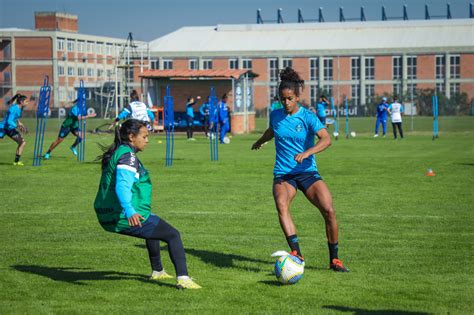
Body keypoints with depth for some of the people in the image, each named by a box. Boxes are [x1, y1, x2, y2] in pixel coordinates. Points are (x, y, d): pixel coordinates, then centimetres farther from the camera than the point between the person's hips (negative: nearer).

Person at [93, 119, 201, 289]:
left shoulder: (116, 153, 15)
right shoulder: (128, 156, -17)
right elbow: (122, 185, -33)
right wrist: (129, 211, -49)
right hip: (125, 217, -10)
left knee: (153, 228, 35)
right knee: (173, 235, -3)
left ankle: (157, 271, 43)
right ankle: (182, 278, -16)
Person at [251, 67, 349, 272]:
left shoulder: (307, 117, -6)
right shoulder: (276, 115, 6)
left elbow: (326, 139, -21)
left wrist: (306, 153, -36)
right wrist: (260, 142, 50)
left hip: (307, 172, -1)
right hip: (283, 174, 2)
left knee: (329, 211, -16)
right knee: (281, 205, -31)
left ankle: (334, 259, 2)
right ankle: (296, 253, -41)